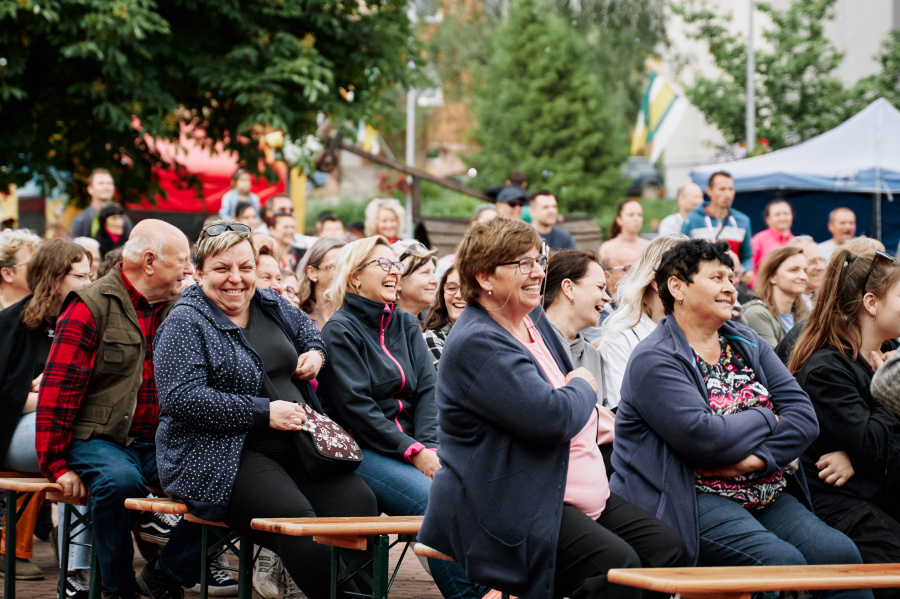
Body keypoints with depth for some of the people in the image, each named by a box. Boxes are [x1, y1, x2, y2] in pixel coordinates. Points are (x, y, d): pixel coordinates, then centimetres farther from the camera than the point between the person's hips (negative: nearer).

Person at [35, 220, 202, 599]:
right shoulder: (91, 308, -5)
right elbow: (58, 390, -7)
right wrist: (56, 464, -11)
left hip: (158, 443, 5)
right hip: (99, 440, -5)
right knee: (120, 480, -37)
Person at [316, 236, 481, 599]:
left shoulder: (407, 326, 18)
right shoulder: (341, 330, -2)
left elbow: (427, 390, 9)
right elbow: (356, 406, -11)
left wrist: (429, 445, -9)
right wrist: (413, 452, -16)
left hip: (414, 444, 6)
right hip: (365, 451, -6)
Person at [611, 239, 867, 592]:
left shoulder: (748, 344, 17)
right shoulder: (654, 360, -6)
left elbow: (804, 415, 5)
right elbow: (702, 437, -20)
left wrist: (755, 460, -13)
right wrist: (766, 420, -2)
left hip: (767, 494, 7)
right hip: (694, 501, -7)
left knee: (840, 553, -18)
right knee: (783, 561, -31)